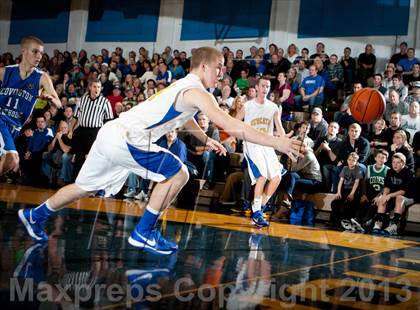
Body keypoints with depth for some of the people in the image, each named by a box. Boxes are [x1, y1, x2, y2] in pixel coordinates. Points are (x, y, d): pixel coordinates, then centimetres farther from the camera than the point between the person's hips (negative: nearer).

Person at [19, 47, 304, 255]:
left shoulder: (182, 86, 19)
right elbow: (232, 126, -21)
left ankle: (35, 215, 40)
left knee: (86, 187, 25)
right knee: (178, 174, -5)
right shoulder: (197, 91, -10)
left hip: (111, 133, 10)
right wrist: (277, 143, -23)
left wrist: (206, 139, 48)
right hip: (126, 139, -10)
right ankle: (144, 233, 2)